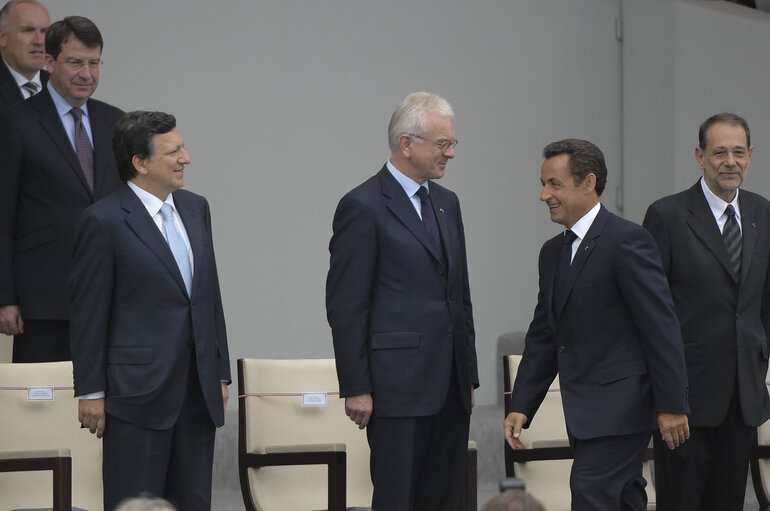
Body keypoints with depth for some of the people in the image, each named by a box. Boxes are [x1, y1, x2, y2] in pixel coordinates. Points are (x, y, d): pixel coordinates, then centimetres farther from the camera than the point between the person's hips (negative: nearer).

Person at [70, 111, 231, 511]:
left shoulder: (196, 208, 12)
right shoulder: (104, 221, -9)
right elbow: (88, 313, -7)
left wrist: (220, 373, 14)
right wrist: (90, 392, -8)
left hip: (198, 389, 6)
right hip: (138, 388, -6)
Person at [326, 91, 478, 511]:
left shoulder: (447, 203, 16)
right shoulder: (364, 207, -8)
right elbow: (345, 306, -10)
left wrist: (468, 374, 18)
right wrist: (356, 388, -12)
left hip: (450, 387, 7)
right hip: (398, 384, -7)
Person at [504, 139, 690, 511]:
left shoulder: (627, 241, -12)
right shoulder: (553, 252, 15)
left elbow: (661, 327, -15)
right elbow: (543, 337, 18)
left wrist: (671, 405, -18)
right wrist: (521, 407, 10)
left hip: (620, 406, -8)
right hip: (585, 411, 8)